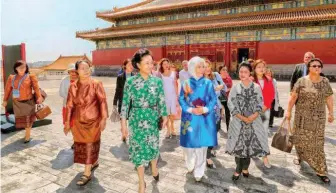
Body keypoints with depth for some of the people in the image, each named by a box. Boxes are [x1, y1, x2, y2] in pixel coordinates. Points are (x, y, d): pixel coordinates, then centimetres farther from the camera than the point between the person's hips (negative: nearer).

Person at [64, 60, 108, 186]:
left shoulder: (96, 84, -10)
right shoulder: (73, 86, 1)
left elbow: (102, 101, -11)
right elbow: (70, 105, 4)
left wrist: (103, 118, -17)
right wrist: (67, 122, 4)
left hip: (92, 120, -4)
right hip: (78, 120, 4)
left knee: (90, 145, 3)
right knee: (81, 144, 15)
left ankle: (87, 173, 12)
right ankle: (94, 162, 39)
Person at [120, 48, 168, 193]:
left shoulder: (157, 81, -2)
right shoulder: (130, 81, -6)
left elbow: (162, 101, 2)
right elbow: (125, 102, -3)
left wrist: (164, 117, 0)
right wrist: (123, 122, -5)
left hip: (153, 118, 1)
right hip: (137, 119, -1)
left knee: (154, 145, 14)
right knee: (139, 148, 6)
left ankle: (154, 169, 46)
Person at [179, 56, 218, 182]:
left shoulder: (208, 83, 1)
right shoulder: (186, 83, 1)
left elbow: (214, 99, 1)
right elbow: (181, 99, 0)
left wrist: (205, 109, -15)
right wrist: (190, 109, -14)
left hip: (204, 118, 0)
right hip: (189, 118, 0)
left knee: (201, 144, 4)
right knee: (189, 143, 8)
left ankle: (199, 172, 19)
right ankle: (190, 165, 35)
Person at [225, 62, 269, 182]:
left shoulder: (256, 87, 2)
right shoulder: (235, 88, 1)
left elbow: (260, 105, -1)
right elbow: (231, 104, -5)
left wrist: (253, 116, -16)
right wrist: (242, 117, -14)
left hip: (253, 121, 1)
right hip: (238, 121, -1)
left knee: (250, 144, 7)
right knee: (239, 145, 2)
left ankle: (245, 168, 26)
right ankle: (238, 169, 17)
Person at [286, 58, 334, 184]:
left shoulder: (325, 82, 3)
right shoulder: (302, 81, -6)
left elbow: (329, 98, 10)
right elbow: (293, 97, -5)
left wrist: (331, 113, 10)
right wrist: (288, 111, -7)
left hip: (318, 118, 2)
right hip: (302, 116, -1)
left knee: (316, 142, 2)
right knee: (300, 138, 8)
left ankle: (320, 171, 10)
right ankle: (301, 156, 36)